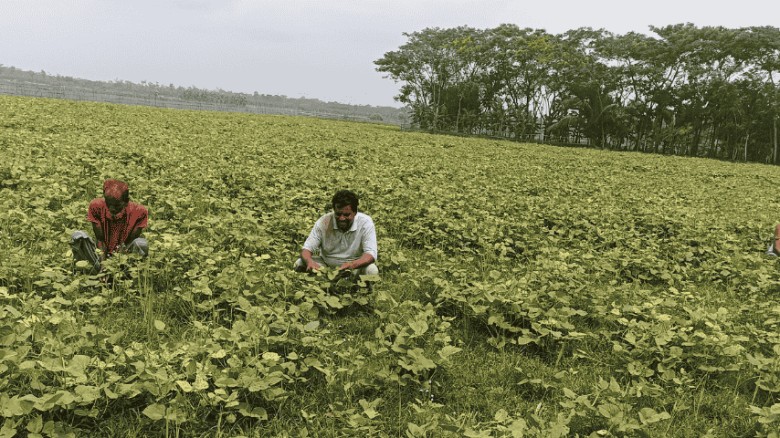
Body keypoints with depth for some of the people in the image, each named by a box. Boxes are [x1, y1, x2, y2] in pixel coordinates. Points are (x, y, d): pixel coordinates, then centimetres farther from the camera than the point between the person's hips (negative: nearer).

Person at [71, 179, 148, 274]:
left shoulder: (139, 212, -16)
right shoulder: (96, 206, -12)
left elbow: (130, 241, -13)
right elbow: (100, 239, -11)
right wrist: (102, 255, -28)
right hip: (101, 254, 2)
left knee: (142, 243, -34)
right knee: (77, 236, -24)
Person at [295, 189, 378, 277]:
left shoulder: (365, 222, -17)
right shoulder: (323, 222, -13)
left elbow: (371, 254, -23)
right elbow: (307, 248, -13)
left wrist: (353, 265, -45)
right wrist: (309, 262, -39)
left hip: (356, 267, -1)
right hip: (326, 264, 2)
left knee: (372, 270, -32)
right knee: (299, 264, -21)